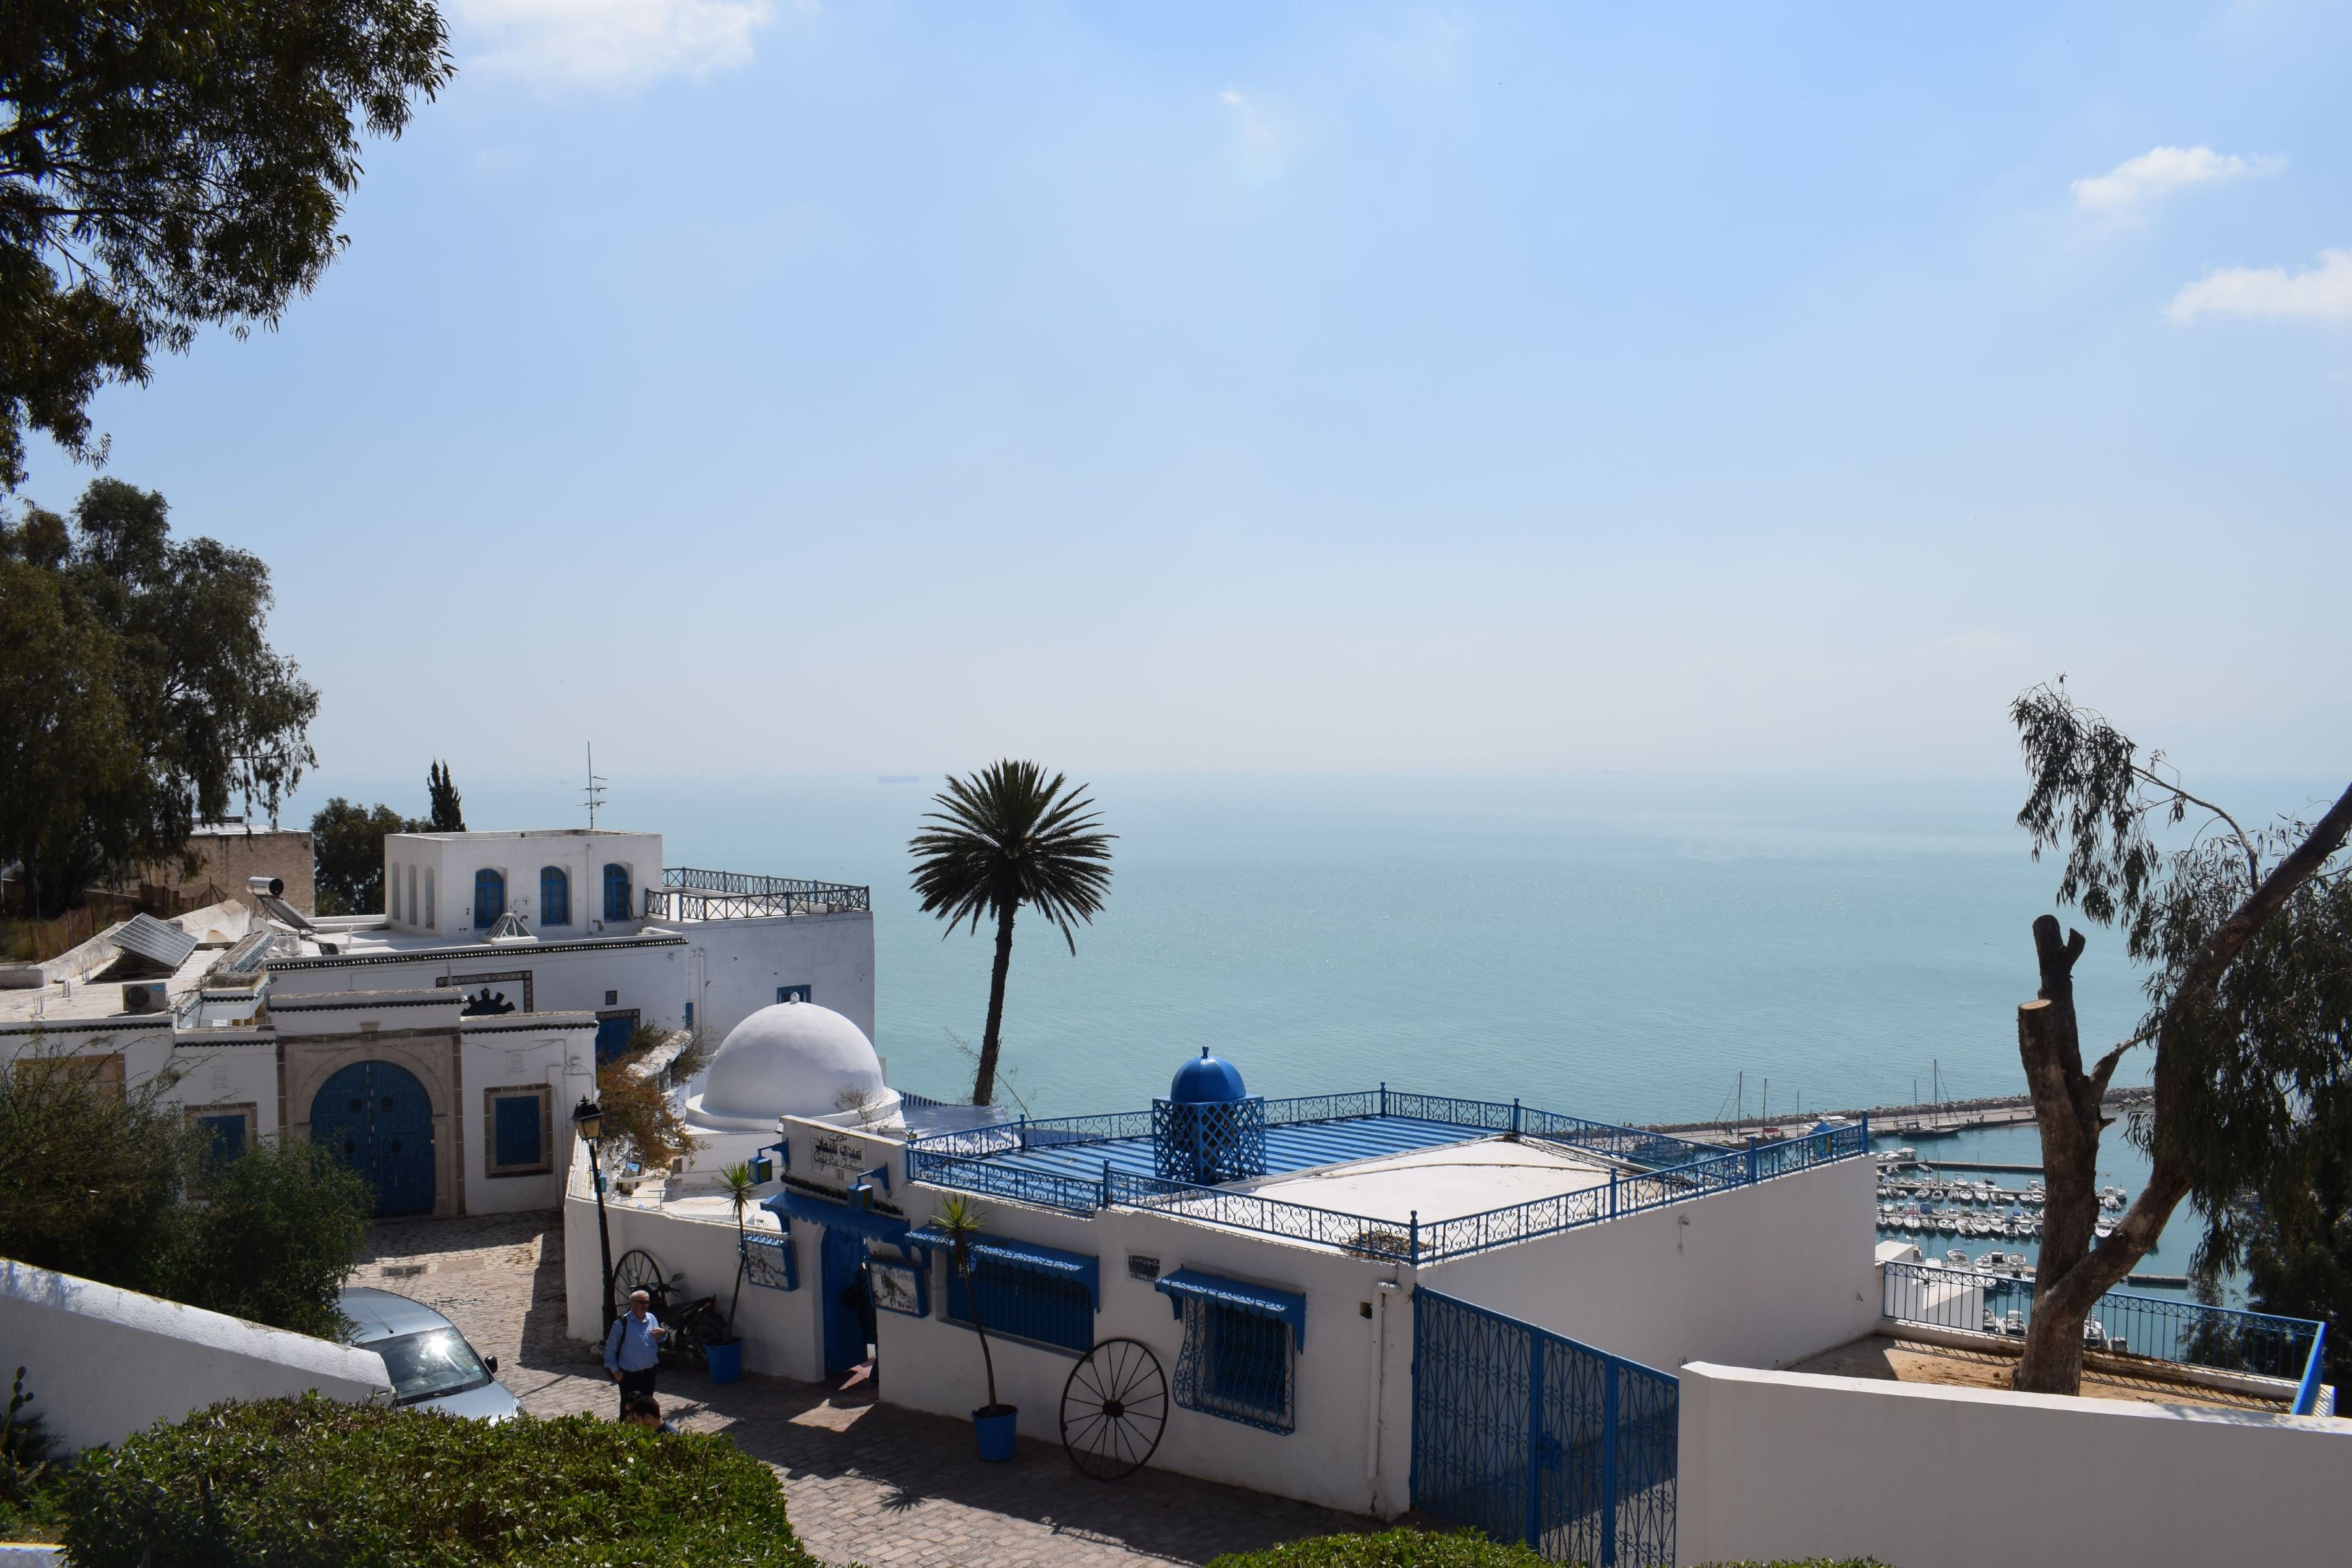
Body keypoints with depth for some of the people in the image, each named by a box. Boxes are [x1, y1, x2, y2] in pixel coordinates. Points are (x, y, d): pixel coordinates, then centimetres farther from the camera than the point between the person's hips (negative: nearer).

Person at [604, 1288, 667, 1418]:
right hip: (629, 1375, -5)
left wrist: (663, 1333, -7)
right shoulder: (622, 1323, -13)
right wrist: (615, 1370, -10)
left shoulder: (652, 1319, 3)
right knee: (628, 1408, 1)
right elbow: (610, 1349, -8)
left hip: (649, 1373, 5)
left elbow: (659, 1342, 15)